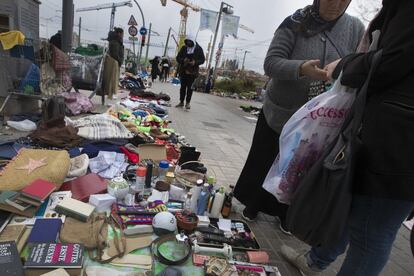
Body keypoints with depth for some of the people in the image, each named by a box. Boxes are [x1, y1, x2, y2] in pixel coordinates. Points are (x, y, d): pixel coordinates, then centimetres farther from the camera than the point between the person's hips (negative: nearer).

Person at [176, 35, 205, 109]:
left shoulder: (198, 49, 0)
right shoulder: (184, 48, 6)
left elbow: (202, 59, 0)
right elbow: (178, 57, 7)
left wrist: (195, 62, -19)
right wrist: (183, 60, -15)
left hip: (193, 71, -3)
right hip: (183, 70, 3)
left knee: (190, 87, -4)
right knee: (183, 86, 8)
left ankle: (188, 103, 5)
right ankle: (181, 102, 18)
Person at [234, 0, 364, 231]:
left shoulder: (355, 28, 0)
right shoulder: (295, 23, -7)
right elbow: (271, 63, -16)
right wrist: (301, 68, -33)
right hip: (278, 113, -1)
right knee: (263, 164, 10)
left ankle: (286, 214, 36)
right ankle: (253, 205, 35)